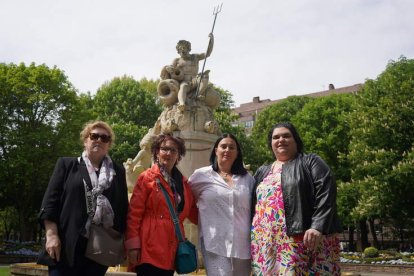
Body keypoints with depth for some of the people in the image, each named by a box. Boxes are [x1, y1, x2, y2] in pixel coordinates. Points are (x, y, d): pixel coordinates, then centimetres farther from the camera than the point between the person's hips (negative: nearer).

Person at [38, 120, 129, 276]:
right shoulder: (67, 164, 9)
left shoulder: (118, 172, 14)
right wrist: (51, 235, -10)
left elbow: (123, 208, 11)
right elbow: (50, 200, 1)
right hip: (67, 245, -2)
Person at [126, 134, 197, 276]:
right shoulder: (146, 178, -4)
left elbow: (191, 211, 19)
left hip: (172, 251, 6)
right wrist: (133, 245, -14)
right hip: (150, 249, -6)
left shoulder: (183, 182, 13)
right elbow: (134, 213, -8)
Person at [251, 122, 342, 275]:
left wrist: (318, 227, -20)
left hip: (303, 242, -5)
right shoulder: (262, 172, 23)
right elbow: (250, 204, 24)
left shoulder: (311, 162, 7)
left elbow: (326, 193, -8)